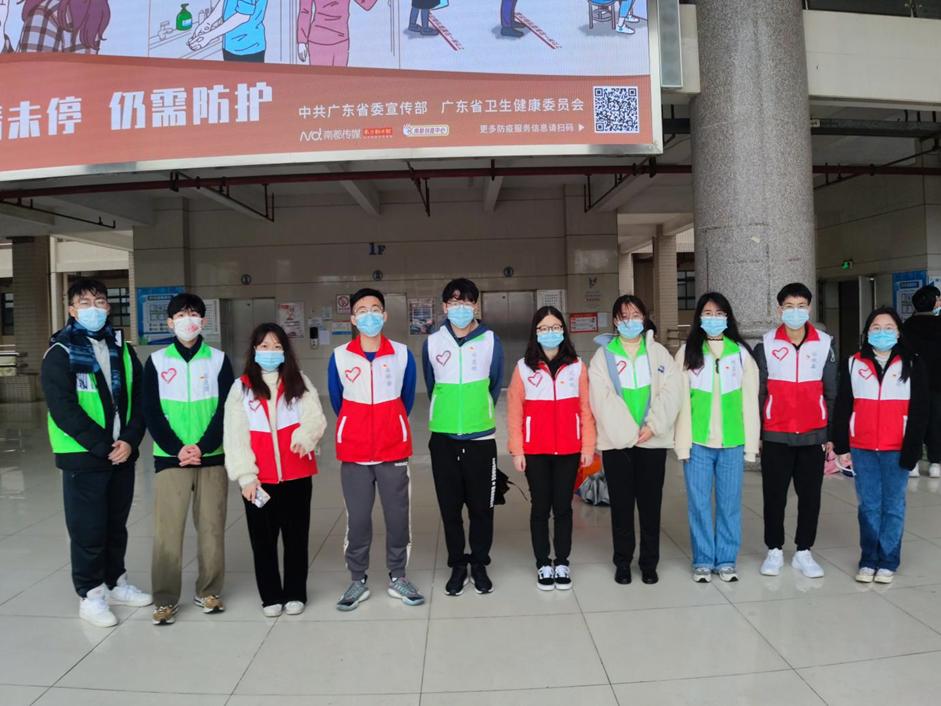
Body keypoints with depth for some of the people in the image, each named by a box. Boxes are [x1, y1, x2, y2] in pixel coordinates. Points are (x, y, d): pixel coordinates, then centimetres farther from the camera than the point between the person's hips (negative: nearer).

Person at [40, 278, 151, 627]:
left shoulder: (123, 349, 8)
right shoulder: (60, 353, -7)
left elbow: (138, 399, 6)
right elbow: (63, 409, -14)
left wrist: (130, 440, -9)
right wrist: (103, 446, -16)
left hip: (123, 454, 5)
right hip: (83, 457, -5)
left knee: (116, 526, 16)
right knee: (88, 529, 4)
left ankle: (116, 583, 31)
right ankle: (91, 595, 19)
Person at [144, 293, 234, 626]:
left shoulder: (218, 360, 5)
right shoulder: (156, 362, 5)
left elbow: (225, 410, 0)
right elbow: (151, 412, 0)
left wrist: (202, 447, -12)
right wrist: (176, 449, -11)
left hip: (211, 456, 1)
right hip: (170, 457, 0)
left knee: (212, 527, 5)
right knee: (167, 529, -2)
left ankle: (208, 591, 19)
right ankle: (165, 598, 10)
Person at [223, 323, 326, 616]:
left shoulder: (299, 382, 8)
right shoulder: (241, 387, 5)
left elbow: (315, 417, -4)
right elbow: (235, 435, -2)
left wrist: (304, 436, -27)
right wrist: (245, 475, -11)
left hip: (296, 475, 0)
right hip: (258, 479, 0)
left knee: (296, 536, 9)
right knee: (263, 538, 10)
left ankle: (295, 593, 24)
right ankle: (271, 595, 25)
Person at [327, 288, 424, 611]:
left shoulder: (402, 354, -3)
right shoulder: (339, 357, -4)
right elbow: (337, 402, 10)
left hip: (394, 451, 0)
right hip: (353, 453, 0)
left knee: (398, 516, 8)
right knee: (357, 519, 7)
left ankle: (398, 578, 24)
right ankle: (358, 581, 23)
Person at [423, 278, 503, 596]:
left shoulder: (490, 340, -2)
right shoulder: (432, 342, 2)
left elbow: (495, 385, 10)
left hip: (480, 437, -1)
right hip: (443, 437, 1)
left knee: (481, 505, 7)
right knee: (450, 506, 8)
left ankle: (479, 564, 24)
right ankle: (457, 566, 24)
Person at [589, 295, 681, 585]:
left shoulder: (659, 352, 8)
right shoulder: (603, 354, 3)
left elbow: (671, 392, -2)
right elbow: (602, 397, -8)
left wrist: (653, 425, -13)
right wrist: (628, 431, -15)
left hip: (652, 440, 1)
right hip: (616, 441, -1)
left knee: (651, 503, 7)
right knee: (621, 504, 7)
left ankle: (649, 562, 21)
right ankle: (623, 561, 21)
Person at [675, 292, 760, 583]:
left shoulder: (741, 352, 6)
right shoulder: (687, 352, 3)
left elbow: (749, 400, 5)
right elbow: (680, 400, 0)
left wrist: (751, 442, 1)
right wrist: (682, 442, -5)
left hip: (732, 441, 1)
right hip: (698, 441, -1)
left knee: (730, 503, 8)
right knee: (699, 504, 6)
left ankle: (726, 560, 22)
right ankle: (703, 561, 19)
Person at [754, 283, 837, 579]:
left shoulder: (825, 344, 2)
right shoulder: (765, 345, -1)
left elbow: (831, 393, 6)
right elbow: (758, 393, 2)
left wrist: (831, 434, 4)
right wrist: (755, 433, 0)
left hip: (813, 436, 1)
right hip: (775, 436, -1)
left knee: (810, 495, 8)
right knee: (774, 495, 7)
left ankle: (804, 552, 23)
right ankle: (774, 550, 21)